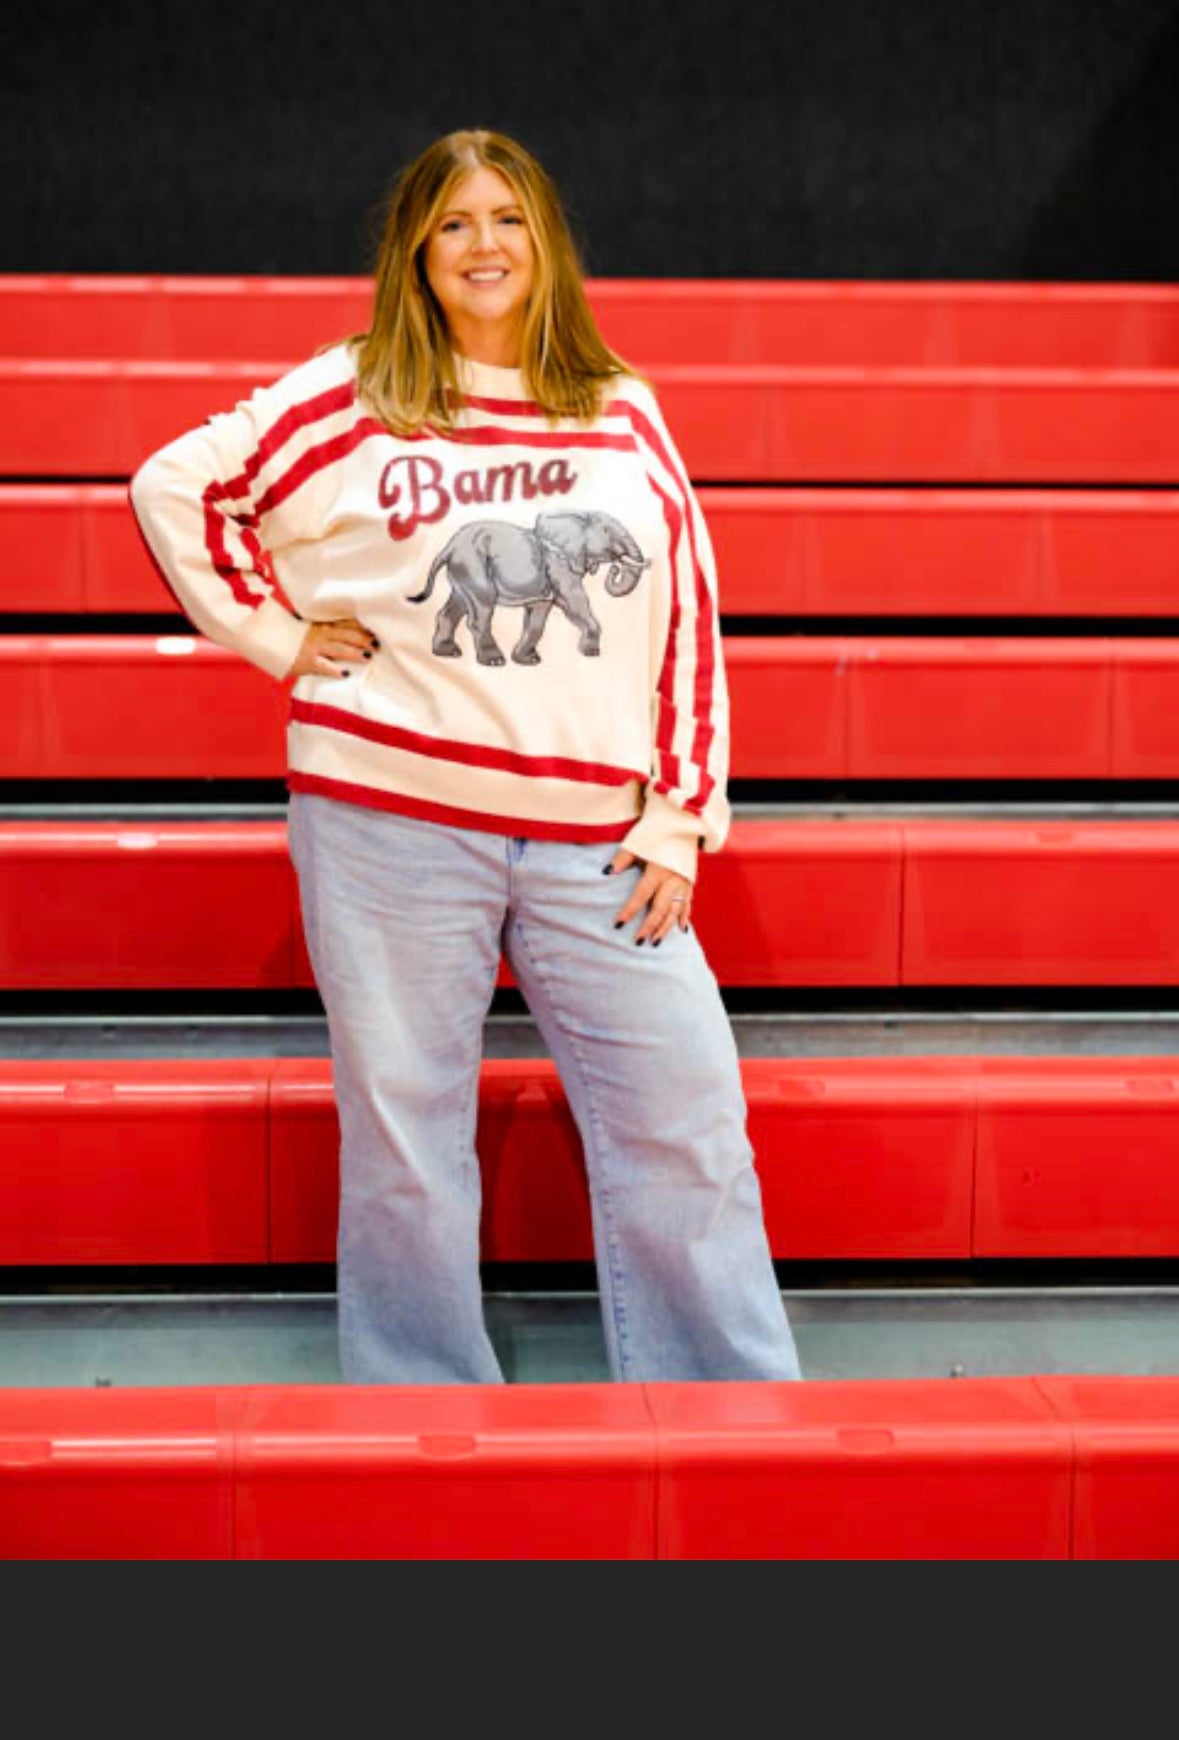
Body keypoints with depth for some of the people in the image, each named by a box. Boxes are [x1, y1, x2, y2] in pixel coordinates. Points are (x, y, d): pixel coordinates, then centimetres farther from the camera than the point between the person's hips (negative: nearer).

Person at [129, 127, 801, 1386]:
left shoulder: (623, 412, 11)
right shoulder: (346, 399, 4)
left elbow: (688, 611, 10)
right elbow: (174, 487, 9)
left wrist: (681, 813, 4)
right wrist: (278, 635, 2)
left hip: (597, 834, 2)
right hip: (388, 818, -2)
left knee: (684, 1121, 0)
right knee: (403, 1130, 6)